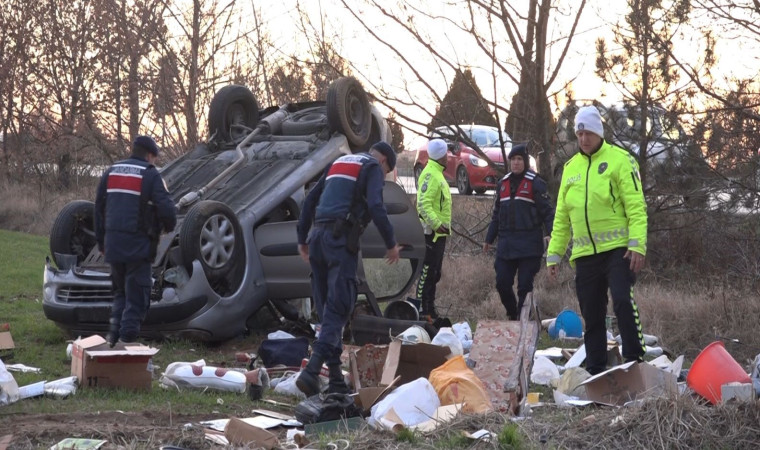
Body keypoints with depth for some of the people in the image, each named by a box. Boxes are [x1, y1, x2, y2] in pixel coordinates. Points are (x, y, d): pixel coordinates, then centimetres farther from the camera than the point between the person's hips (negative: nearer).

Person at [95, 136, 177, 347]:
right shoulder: (150, 175, -6)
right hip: (138, 246, -6)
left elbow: (99, 208, 16)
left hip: (113, 243, 6)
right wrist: (168, 226, 9)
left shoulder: (111, 172, 12)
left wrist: (101, 242, 23)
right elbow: (166, 209, -13)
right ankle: (127, 337, -2)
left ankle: (113, 333, 10)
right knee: (137, 294, 1)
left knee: (120, 291, 20)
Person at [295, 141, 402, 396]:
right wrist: (391, 244, -5)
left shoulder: (339, 163, 27)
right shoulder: (373, 168, 5)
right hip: (342, 239, -7)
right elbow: (375, 207, -11)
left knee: (326, 309, 10)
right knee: (338, 310, -10)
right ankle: (311, 371, -25)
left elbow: (310, 200, 23)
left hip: (317, 235, 7)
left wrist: (302, 239, 25)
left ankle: (336, 379, 11)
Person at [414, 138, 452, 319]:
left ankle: (430, 311, 20)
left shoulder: (436, 173, 19)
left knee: (434, 275, 14)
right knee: (427, 273, -9)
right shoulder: (430, 175, -15)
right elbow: (424, 204, -24)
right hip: (432, 233, -11)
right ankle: (422, 311, -8)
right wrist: (437, 224, -30)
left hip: (438, 233, 11)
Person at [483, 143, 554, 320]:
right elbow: (496, 214, 23)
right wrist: (489, 239, 22)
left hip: (528, 245, -5)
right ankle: (512, 315, 23)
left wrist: (550, 233, -19)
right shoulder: (503, 184, 16)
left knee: (525, 285, -3)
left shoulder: (535, 183, -2)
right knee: (502, 283, 3)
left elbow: (547, 211, -5)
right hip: (506, 244, 5)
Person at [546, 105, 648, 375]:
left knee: (623, 302, -20)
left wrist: (637, 244, -19)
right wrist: (554, 254, 14)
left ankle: (635, 361, -13)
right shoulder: (571, 167, 16)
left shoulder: (620, 160, -1)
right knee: (591, 316, 8)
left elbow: (636, 206, -8)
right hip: (585, 254, 5)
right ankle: (595, 371, 15)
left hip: (617, 249, -5)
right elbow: (561, 217, 19)